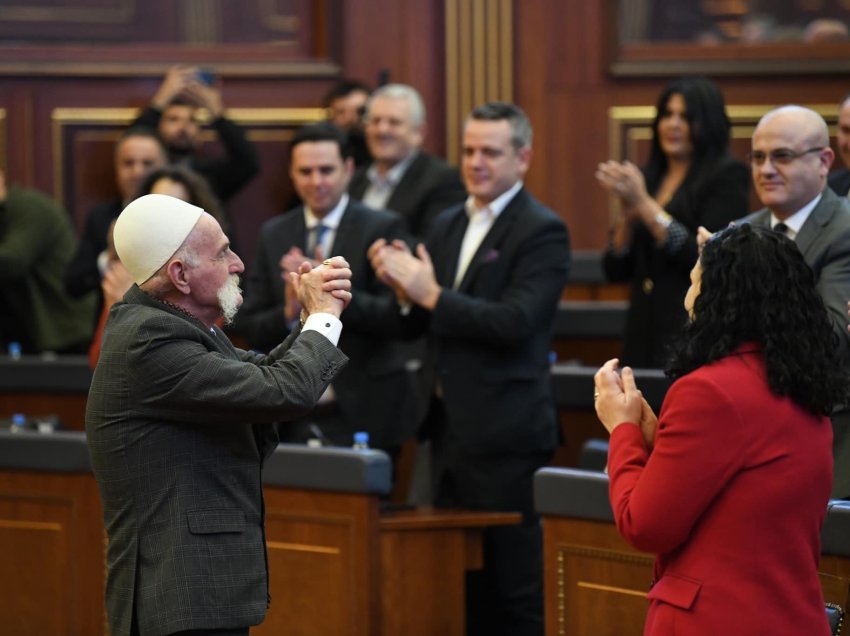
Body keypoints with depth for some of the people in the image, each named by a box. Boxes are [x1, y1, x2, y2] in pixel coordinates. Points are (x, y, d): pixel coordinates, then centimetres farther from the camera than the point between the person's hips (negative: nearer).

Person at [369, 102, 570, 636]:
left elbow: (516, 322, -21)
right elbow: (414, 327, 14)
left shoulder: (542, 231, -8)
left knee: (515, 586, -5)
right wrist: (404, 289, -7)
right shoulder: (448, 226, 14)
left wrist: (431, 294, -20)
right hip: (450, 426, 8)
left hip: (505, 435, -8)